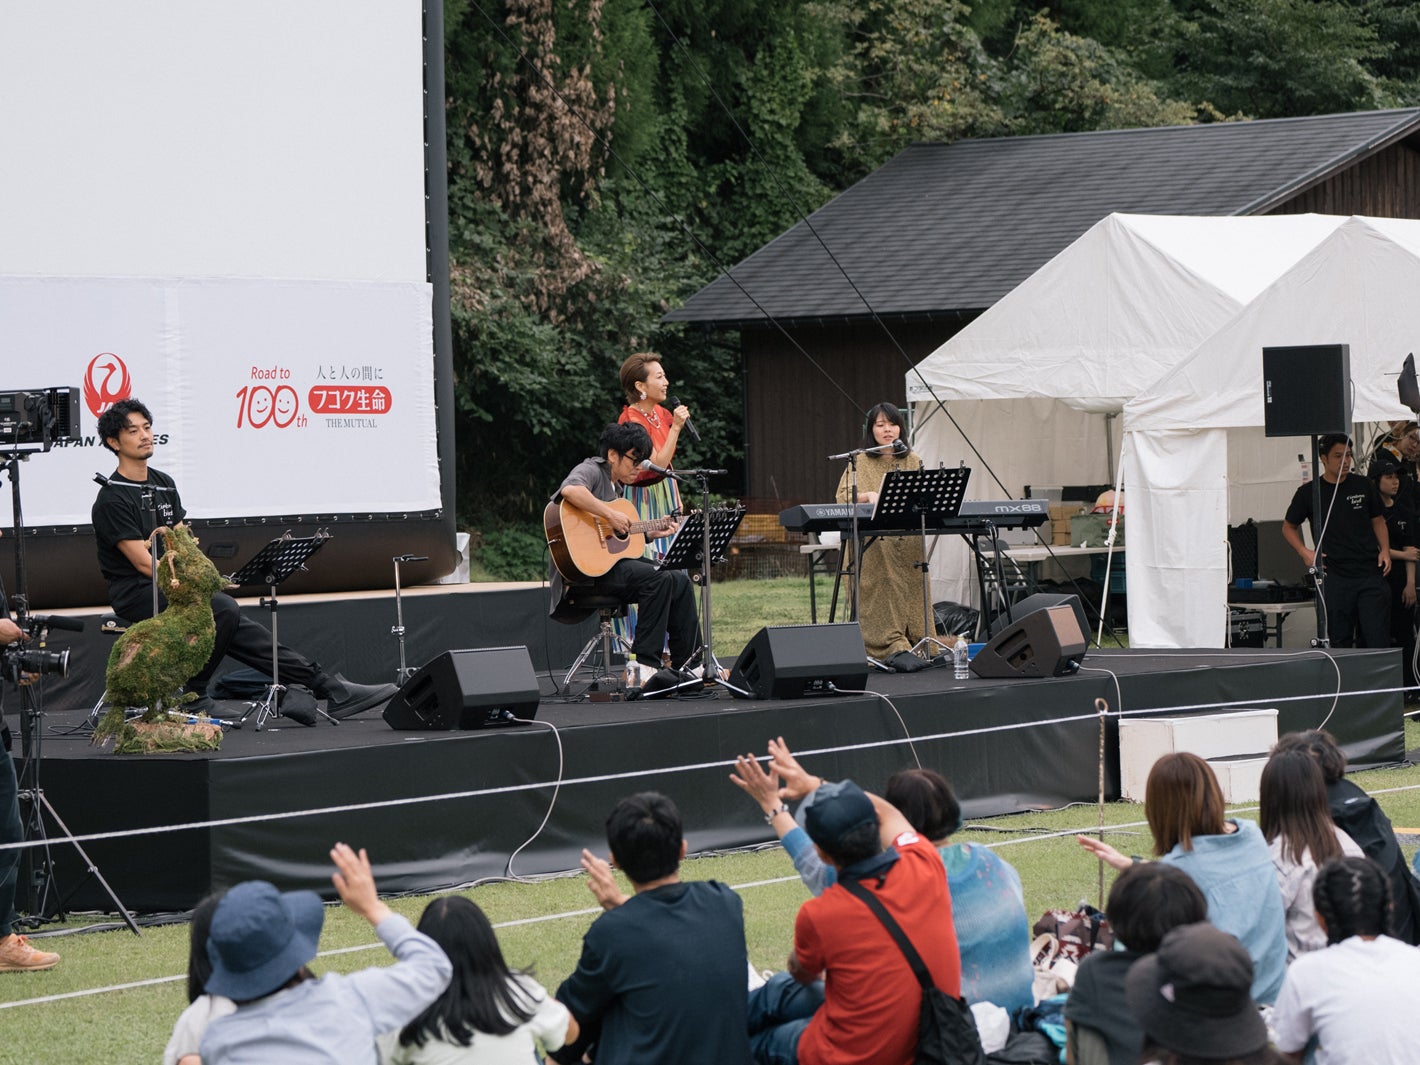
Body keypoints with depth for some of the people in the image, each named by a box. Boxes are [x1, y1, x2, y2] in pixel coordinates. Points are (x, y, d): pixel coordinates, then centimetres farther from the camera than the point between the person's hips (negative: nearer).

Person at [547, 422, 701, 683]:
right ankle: (644, 668, -24)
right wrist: (611, 515, -28)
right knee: (659, 579, -25)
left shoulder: (614, 487, 22)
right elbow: (570, 490, -33)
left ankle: (687, 664, 8)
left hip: (614, 561, 10)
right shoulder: (591, 471, -8)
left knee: (680, 581, 5)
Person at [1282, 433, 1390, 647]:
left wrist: (1385, 551, 2)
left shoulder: (1363, 486, 8)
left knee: (1377, 639, -5)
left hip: (1370, 573, 1)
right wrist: (1304, 552, -3)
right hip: (1334, 576, -1)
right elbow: (1288, 527, 14)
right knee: (1340, 641, 2)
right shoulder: (1309, 493, 3)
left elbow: (1378, 521, 19)